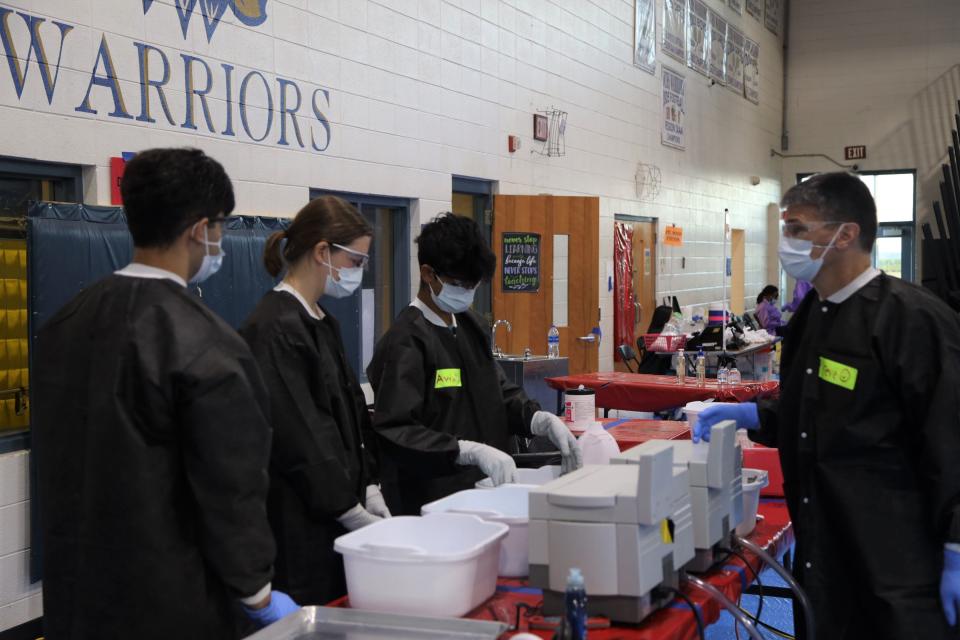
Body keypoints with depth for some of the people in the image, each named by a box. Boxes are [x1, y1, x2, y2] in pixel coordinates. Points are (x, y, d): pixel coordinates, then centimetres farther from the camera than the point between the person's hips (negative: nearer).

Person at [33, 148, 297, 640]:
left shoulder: (62, 326, 2)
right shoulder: (204, 345, -21)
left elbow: (57, 460, 10)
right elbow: (229, 487, -18)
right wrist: (258, 594, -4)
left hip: (77, 591, 7)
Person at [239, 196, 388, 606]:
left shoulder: (322, 323, 12)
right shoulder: (274, 329, -17)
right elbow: (297, 437, -19)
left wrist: (369, 491, 4)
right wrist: (355, 515, -15)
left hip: (338, 514, 9)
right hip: (298, 525, -9)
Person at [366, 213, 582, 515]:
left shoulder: (471, 325, 9)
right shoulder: (406, 340, -15)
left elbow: (499, 392, 14)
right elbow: (395, 432, -23)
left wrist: (543, 420, -5)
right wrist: (471, 451, -32)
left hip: (481, 490, 7)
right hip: (429, 501, -7)